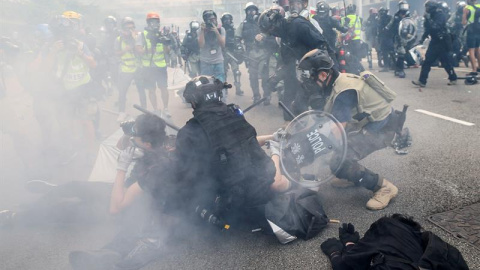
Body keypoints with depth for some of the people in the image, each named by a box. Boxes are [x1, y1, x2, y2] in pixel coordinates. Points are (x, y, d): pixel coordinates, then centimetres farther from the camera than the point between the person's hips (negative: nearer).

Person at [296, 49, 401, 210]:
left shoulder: (344, 91, -27)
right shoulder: (337, 82, 1)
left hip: (381, 129, -10)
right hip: (369, 123, 10)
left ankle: (383, 187, -6)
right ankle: (353, 175, 20)